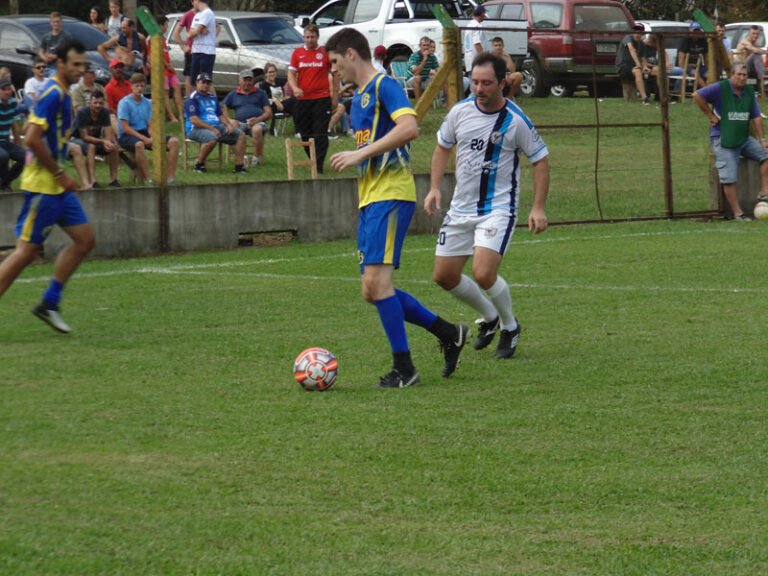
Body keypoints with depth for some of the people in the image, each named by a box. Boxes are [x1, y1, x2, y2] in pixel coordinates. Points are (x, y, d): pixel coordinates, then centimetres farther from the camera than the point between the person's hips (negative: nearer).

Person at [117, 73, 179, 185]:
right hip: (127, 136, -6)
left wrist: (153, 138, -14)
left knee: (174, 141, -12)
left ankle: (171, 178, -18)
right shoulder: (124, 103, -6)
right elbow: (125, 128, -12)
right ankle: (148, 180, -40)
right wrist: (144, 138, -20)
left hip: (144, 133, 6)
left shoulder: (147, 103, 13)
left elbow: (150, 126, 9)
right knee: (139, 144, -42)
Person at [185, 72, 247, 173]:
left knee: (240, 134, -4)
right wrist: (212, 129, -20)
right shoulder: (192, 99, -5)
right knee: (212, 137, -40)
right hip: (196, 129, -8)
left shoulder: (212, 97, 21)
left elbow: (221, 115, 25)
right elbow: (194, 120, -15)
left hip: (216, 126, 8)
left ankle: (239, 165, -9)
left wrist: (228, 125, 2)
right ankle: (199, 165, -22)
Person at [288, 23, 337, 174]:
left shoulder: (325, 53, 3)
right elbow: (291, 73, 6)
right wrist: (294, 88, -14)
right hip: (302, 99, 3)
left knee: (320, 134, -10)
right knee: (305, 134, 8)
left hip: (322, 98, -3)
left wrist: (335, 96, 5)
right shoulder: (297, 53, 9)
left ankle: (318, 166, -12)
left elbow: (335, 75, 8)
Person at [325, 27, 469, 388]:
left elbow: (409, 128, -24)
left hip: (391, 195, -10)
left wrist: (359, 154, -23)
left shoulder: (384, 85, -8)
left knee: (376, 282, -16)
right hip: (369, 200, 10)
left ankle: (403, 369, -9)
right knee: (373, 292, 6)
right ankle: (449, 334, 16)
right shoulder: (358, 97, 21)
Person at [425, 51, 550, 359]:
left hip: (498, 209, -6)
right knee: (444, 276, 6)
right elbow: (443, 147, 16)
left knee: (483, 274, -21)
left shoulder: (515, 120, -12)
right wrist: (434, 188, 5)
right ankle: (489, 317, 32)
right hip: (461, 208, 6)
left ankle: (510, 326, 8)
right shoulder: (460, 111, -1)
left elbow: (540, 160, -3)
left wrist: (538, 208, -10)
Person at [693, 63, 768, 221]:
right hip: (722, 140, -6)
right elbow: (697, 95, -16)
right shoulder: (721, 88, -9)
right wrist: (710, 115, -12)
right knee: (729, 180, -9)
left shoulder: (749, 92, 9)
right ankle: (737, 213, -4)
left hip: (744, 139, 6)